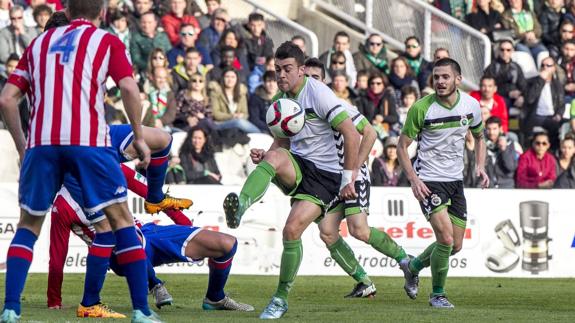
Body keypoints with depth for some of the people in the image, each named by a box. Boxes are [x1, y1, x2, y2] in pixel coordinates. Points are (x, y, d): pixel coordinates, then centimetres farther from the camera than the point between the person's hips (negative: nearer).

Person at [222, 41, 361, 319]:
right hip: (297, 166, 6)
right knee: (273, 157, -30)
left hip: (325, 176, -6)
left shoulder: (318, 94, -14)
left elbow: (352, 135, -16)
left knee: (292, 230, -19)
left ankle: (281, 298, -3)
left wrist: (348, 179, -16)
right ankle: (240, 206, -52)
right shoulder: (281, 100, 7)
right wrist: (264, 156, -5)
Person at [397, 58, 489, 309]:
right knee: (446, 238, -19)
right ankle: (437, 294, 2)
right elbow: (402, 146, -5)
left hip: (455, 180, 5)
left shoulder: (471, 105, -2)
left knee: (456, 246, 8)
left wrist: (480, 166, -1)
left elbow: (479, 137, 16)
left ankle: (413, 266, 35)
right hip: (429, 181, -5)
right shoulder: (421, 108, -14)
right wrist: (413, 179, -17)